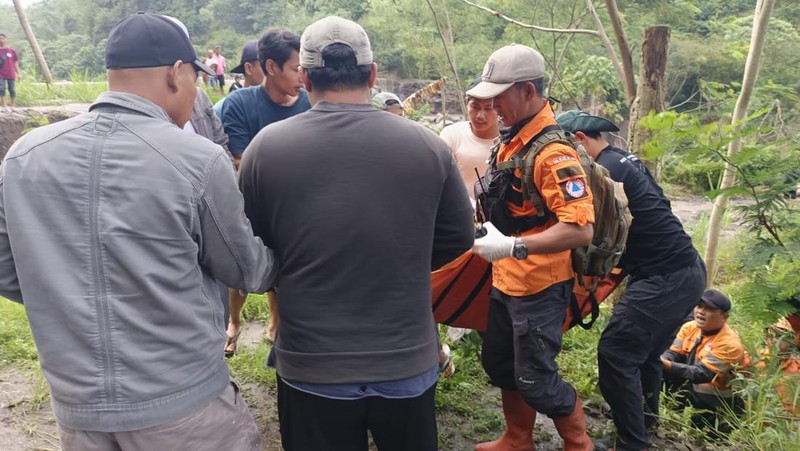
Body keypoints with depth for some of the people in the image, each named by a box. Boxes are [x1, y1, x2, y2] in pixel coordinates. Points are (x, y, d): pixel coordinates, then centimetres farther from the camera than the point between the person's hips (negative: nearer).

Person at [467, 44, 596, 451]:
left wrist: (511, 246, -33)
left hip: (539, 287, -9)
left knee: (535, 380, 4)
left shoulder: (553, 152, -23)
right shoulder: (513, 138, 6)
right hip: (505, 280, 9)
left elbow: (581, 230, -31)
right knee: (499, 364, 20)